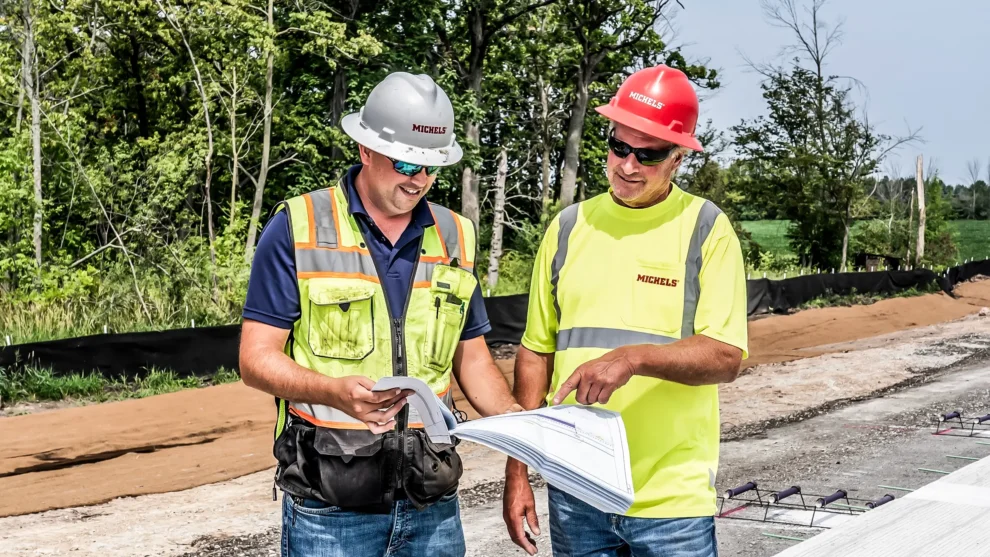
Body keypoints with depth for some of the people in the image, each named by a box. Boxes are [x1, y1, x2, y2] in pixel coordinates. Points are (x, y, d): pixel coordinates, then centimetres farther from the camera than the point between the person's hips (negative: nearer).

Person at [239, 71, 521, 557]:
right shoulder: (297, 229, -6)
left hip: (432, 500, 4)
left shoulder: (454, 237, 9)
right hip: (329, 504, -4)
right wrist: (336, 391, -26)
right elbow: (256, 359, -7)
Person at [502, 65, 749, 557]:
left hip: (672, 498, -3)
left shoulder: (706, 230, -3)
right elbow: (536, 353, 9)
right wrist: (517, 472, 6)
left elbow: (725, 358, -10)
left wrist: (633, 357, -26)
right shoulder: (569, 227, 7)